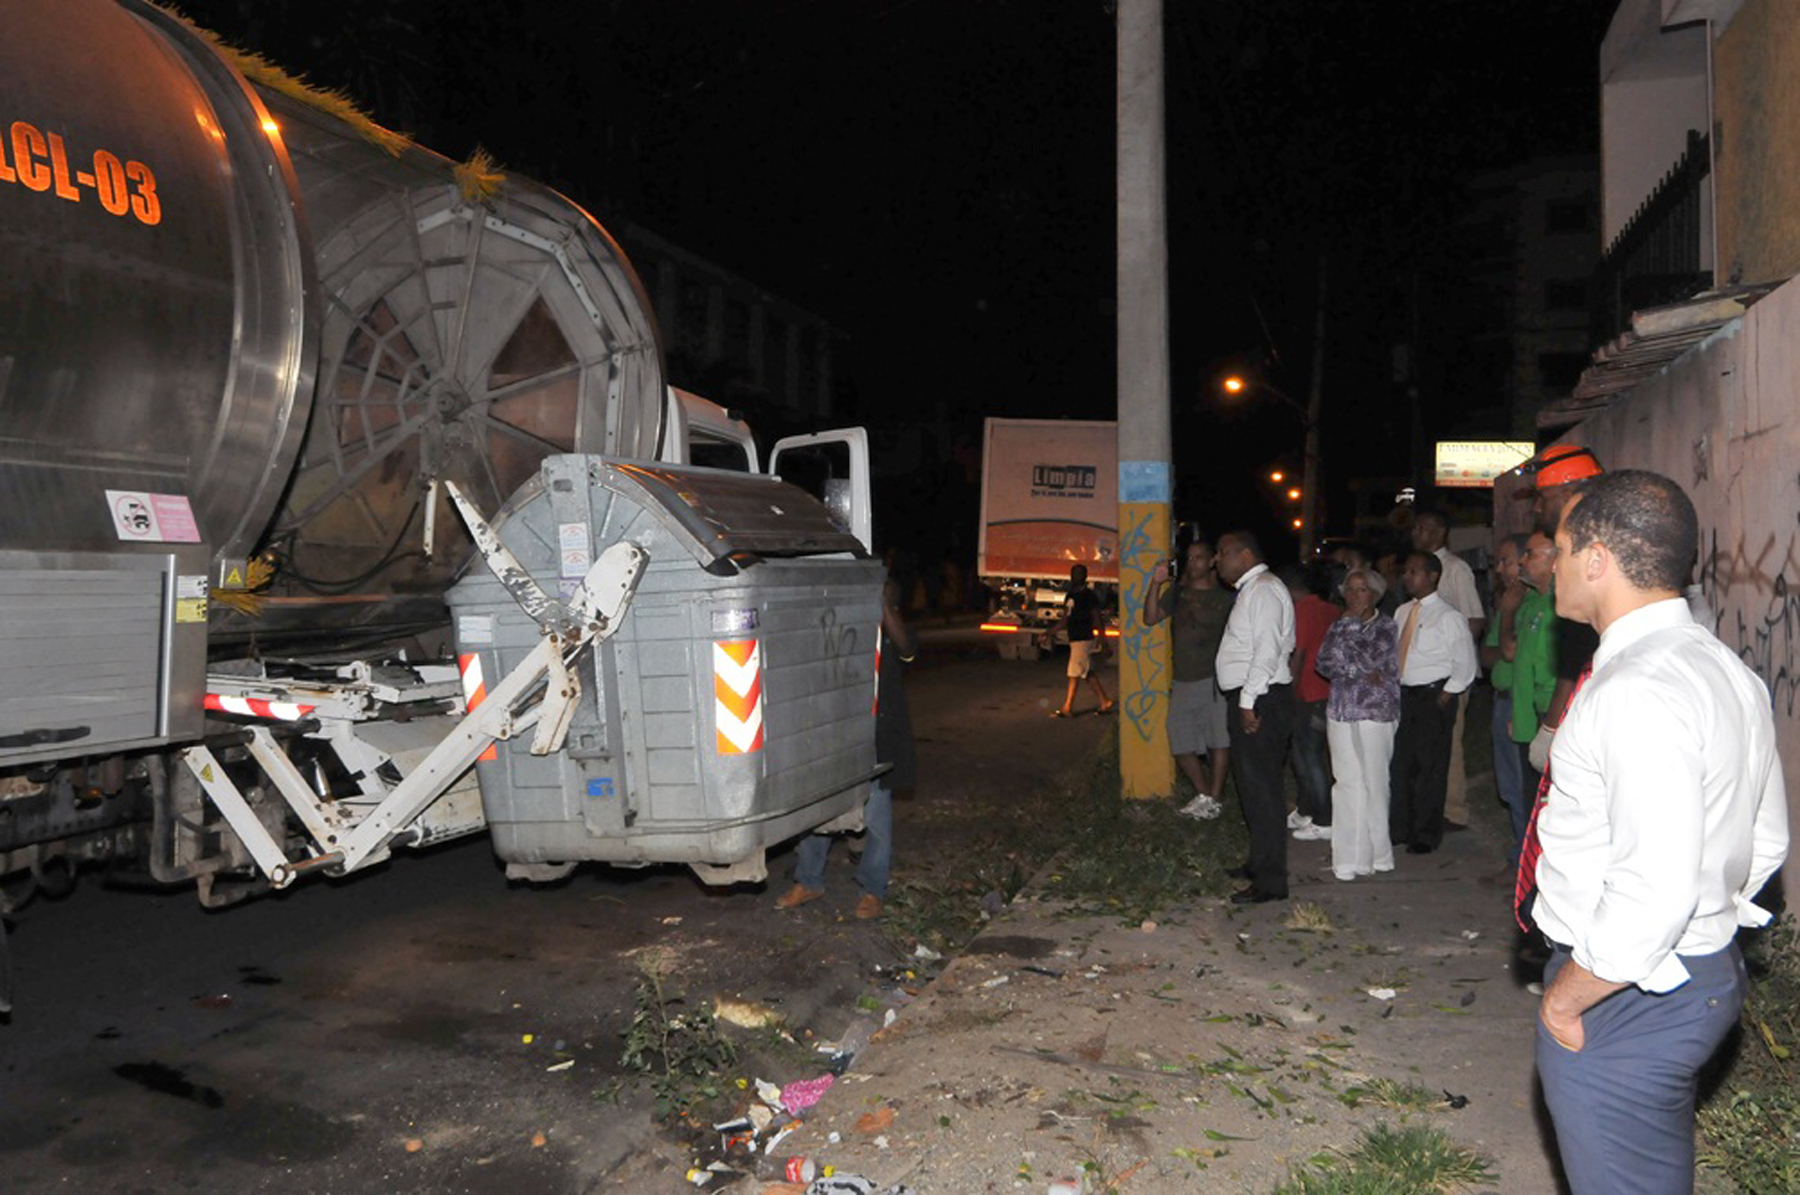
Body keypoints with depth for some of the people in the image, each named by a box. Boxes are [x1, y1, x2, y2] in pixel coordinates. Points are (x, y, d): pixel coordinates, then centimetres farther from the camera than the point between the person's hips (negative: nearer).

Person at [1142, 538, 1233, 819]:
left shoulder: (1223, 597, 4)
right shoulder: (1177, 591, 12)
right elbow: (1150, 618, 3)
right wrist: (1156, 583, -7)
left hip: (1213, 679, -3)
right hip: (1182, 680, 4)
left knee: (1218, 739, -6)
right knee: (1180, 744, 5)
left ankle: (1214, 798, 3)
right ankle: (1203, 793, 20)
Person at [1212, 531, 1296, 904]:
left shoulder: (1263, 590, -14)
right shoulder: (1252, 589, 18)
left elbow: (1267, 650, -23)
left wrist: (1249, 701, -23)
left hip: (1260, 702, -10)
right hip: (1251, 700, 10)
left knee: (1261, 789, -6)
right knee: (1254, 785, 18)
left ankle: (1270, 881, -1)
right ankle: (1261, 863, 30)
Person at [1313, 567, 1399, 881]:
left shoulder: (1386, 627, 1)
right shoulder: (1340, 625, 13)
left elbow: (1376, 662, -12)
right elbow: (1323, 663, 3)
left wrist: (1352, 625, -5)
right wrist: (1363, 672, -8)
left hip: (1376, 714, -3)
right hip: (1341, 713, 3)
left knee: (1374, 783, -1)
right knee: (1348, 784, 2)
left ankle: (1376, 855, 9)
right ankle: (1349, 858, 7)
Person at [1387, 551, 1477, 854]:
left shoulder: (1449, 617, -9)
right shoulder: (1402, 612, 10)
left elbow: (1465, 665, -7)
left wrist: (1444, 698, -11)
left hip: (1433, 698, -6)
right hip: (1402, 695, 6)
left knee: (1429, 767, 2)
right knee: (1399, 764, 11)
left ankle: (1426, 836, 15)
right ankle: (1398, 829, 25)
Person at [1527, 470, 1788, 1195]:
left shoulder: (1638, 693, -27)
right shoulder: (1727, 670, 6)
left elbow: (1655, 890, -31)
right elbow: (1765, 844, 15)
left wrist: (1565, 995, -18)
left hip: (1625, 998, -10)